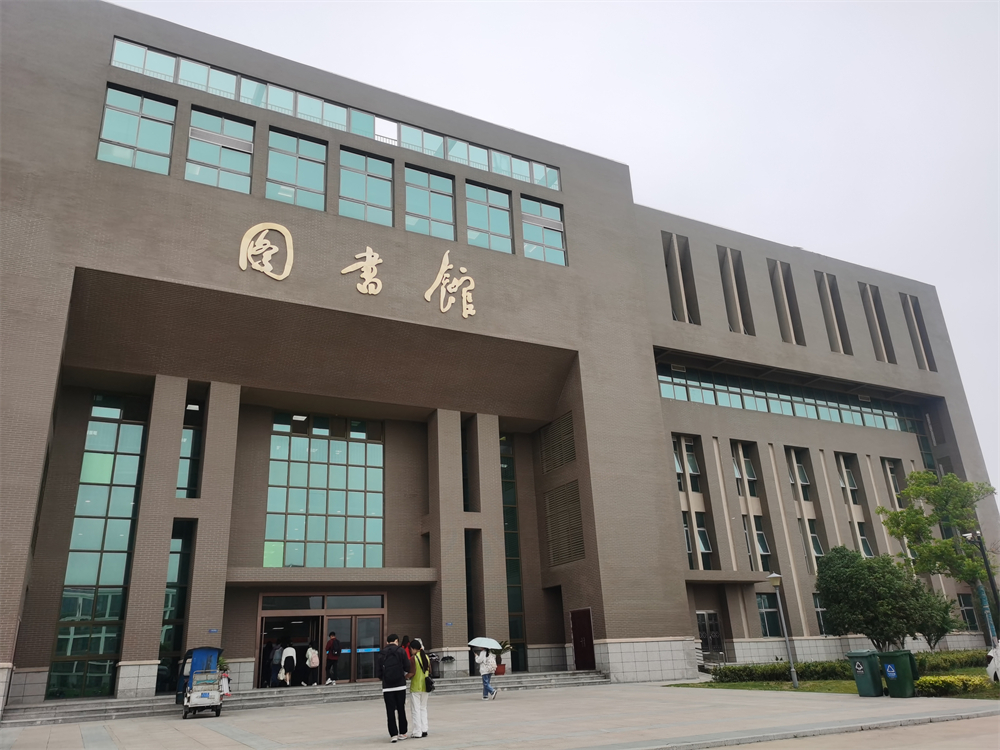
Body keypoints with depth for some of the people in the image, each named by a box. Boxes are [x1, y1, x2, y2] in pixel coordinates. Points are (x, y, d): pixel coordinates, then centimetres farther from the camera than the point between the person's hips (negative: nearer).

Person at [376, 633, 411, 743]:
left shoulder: (382, 654, 2)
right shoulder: (401, 651, -3)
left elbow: (378, 673, 1)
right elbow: (407, 668, -6)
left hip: (387, 687, 0)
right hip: (400, 685, 0)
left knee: (390, 711, 5)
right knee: (401, 710, 12)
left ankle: (393, 734, 0)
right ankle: (402, 733, 19)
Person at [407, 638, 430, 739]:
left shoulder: (414, 657, -14)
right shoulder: (426, 657, 5)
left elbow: (412, 672, -20)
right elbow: (429, 671, 10)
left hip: (415, 687, -6)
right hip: (425, 686, 6)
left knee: (415, 710, 2)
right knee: (423, 708, 16)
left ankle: (417, 732, 4)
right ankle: (424, 730, 15)